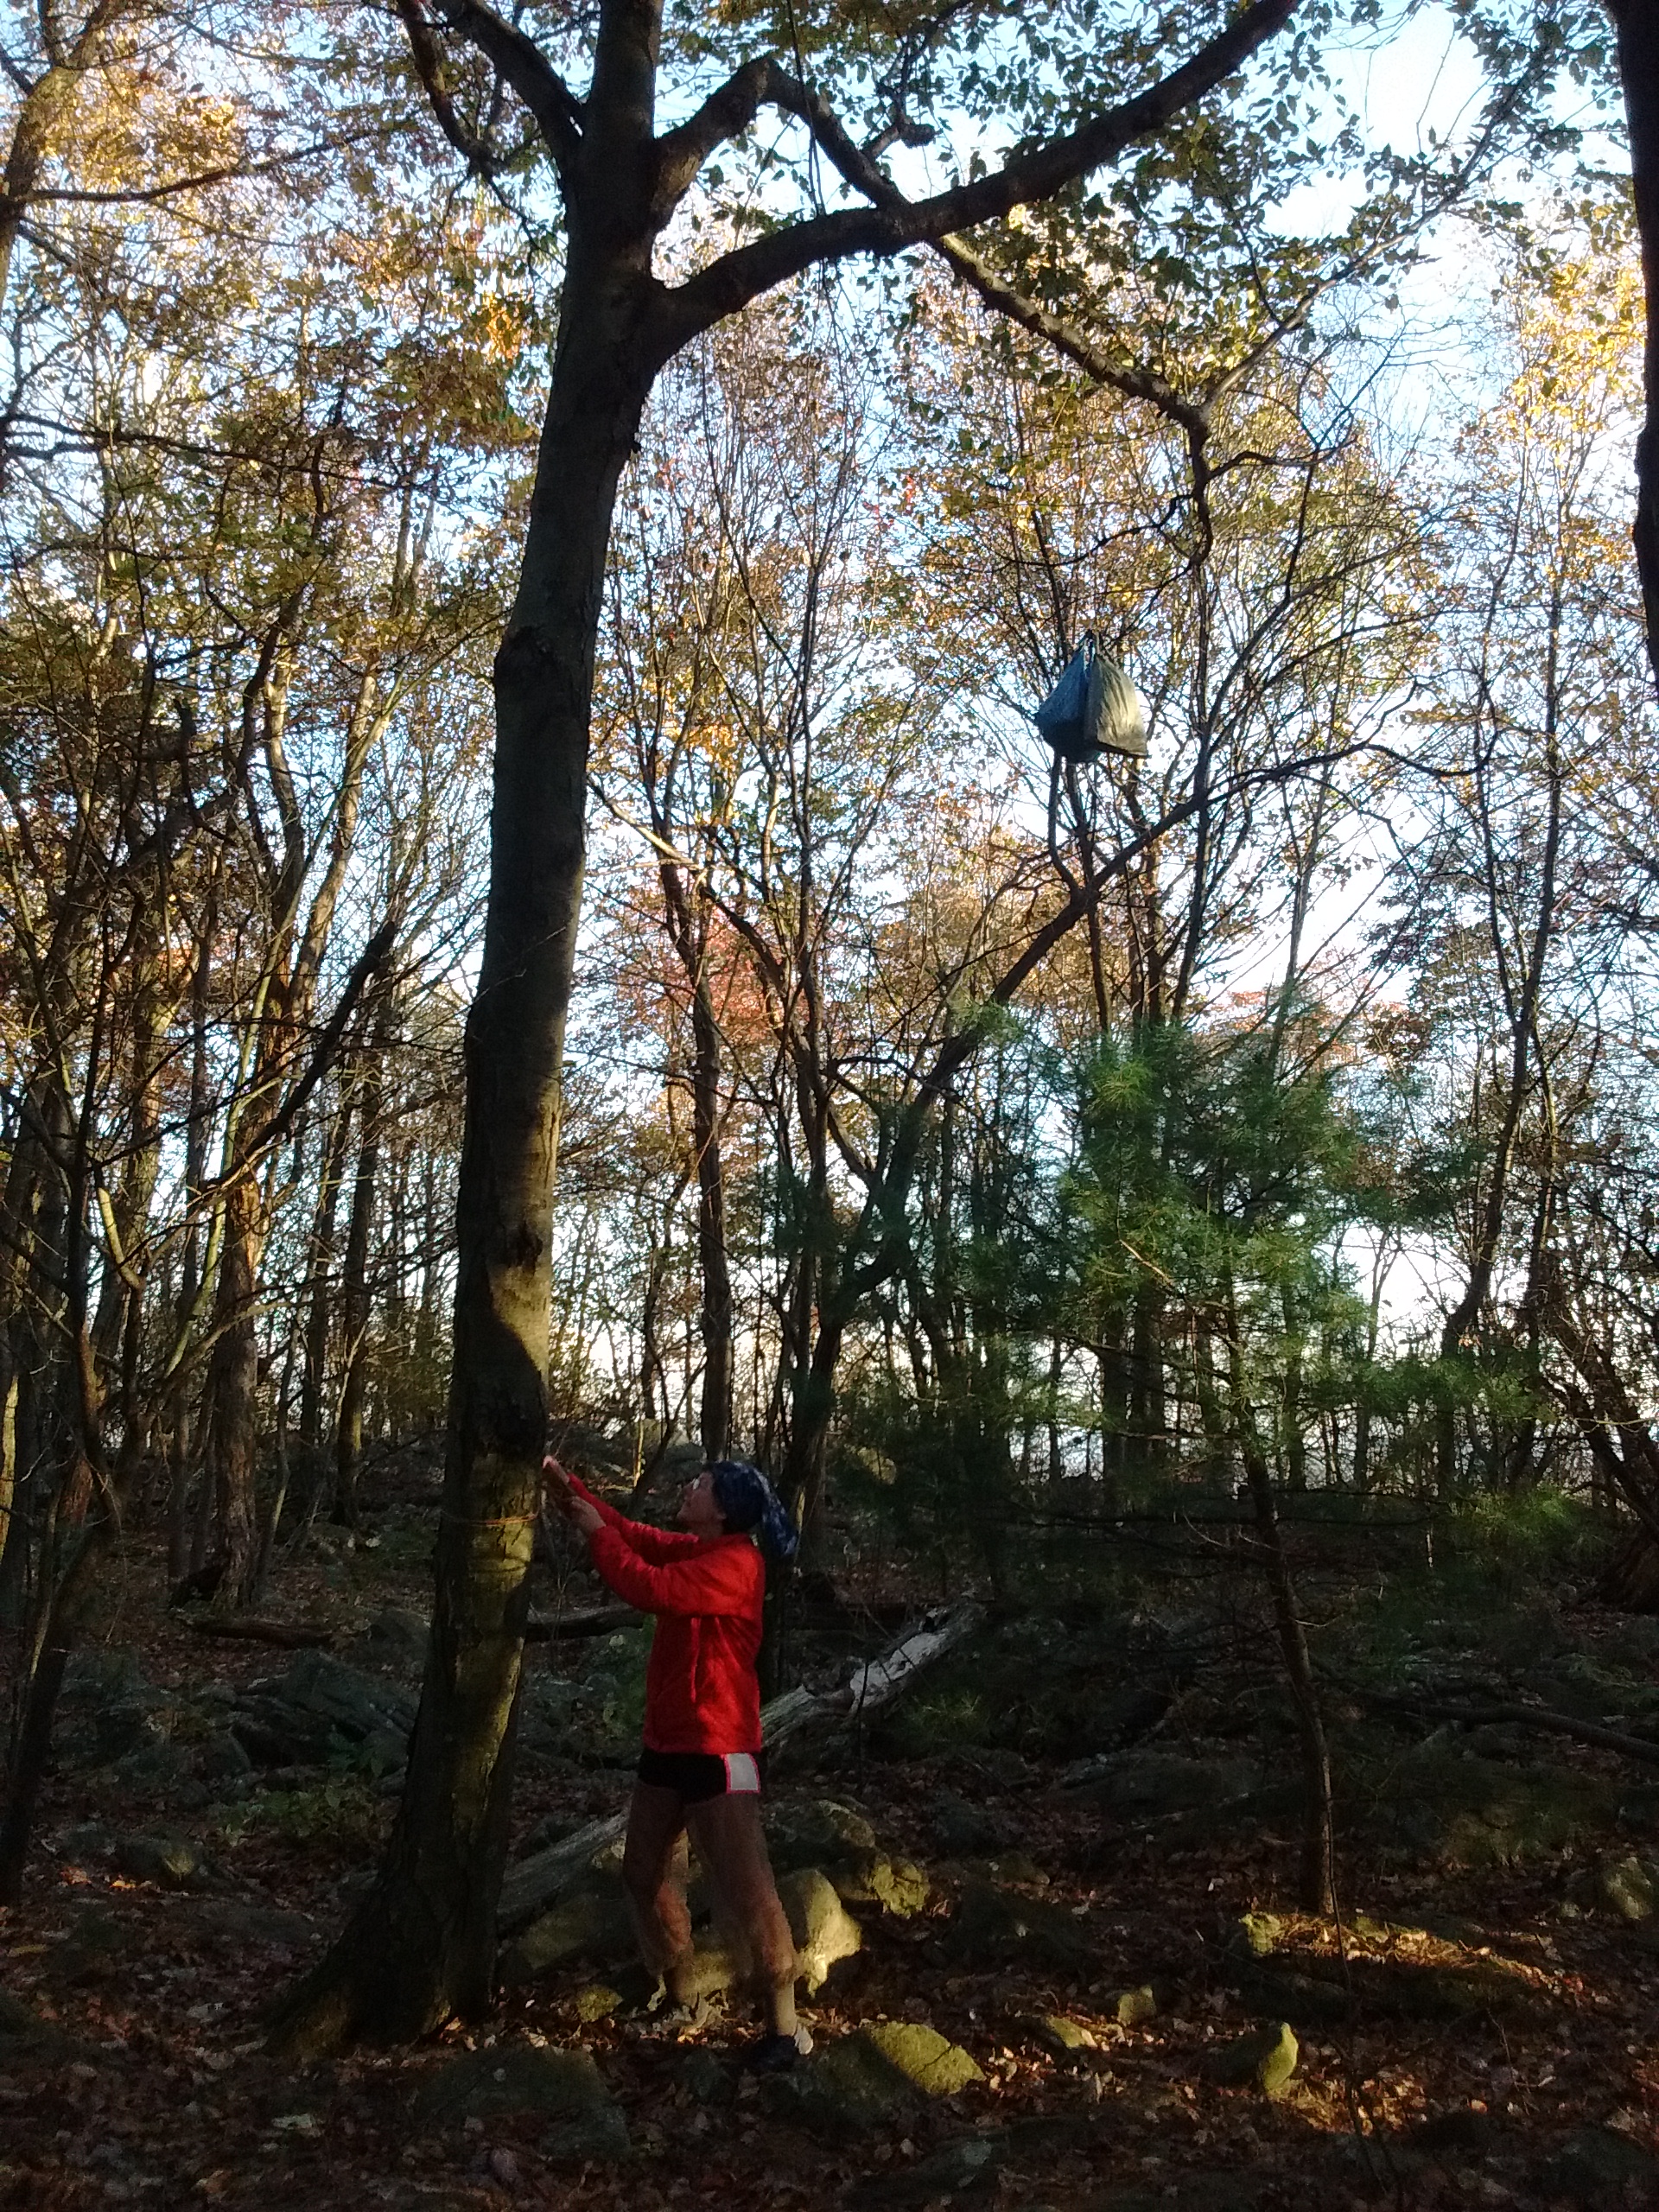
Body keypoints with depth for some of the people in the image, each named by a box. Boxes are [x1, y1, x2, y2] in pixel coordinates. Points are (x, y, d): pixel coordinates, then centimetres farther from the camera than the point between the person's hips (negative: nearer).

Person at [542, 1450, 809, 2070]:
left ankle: (784, 2026, 2)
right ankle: (679, 1990, 34)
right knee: (646, 1872, 19)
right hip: (668, 1743, 10)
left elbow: (648, 1587, -29)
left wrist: (595, 1532, -15)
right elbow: (633, 1534, 9)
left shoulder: (734, 1565, -22)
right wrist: (564, 1482, 0)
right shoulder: (693, 1550, 8)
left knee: (744, 1887, -8)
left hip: (717, 1750, -10)